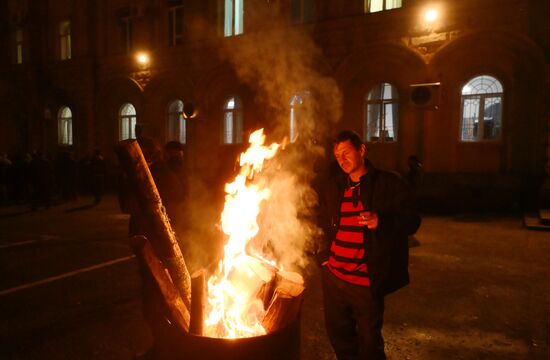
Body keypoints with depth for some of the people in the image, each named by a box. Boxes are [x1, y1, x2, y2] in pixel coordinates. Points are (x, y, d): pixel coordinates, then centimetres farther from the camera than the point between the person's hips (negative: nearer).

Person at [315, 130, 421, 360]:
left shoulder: (389, 184, -7)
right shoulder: (332, 183, 8)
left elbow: (411, 221, -8)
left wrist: (380, 222, -23)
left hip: (366, 281, -5)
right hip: (333, 275, 5)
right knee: (339, 336, 22)